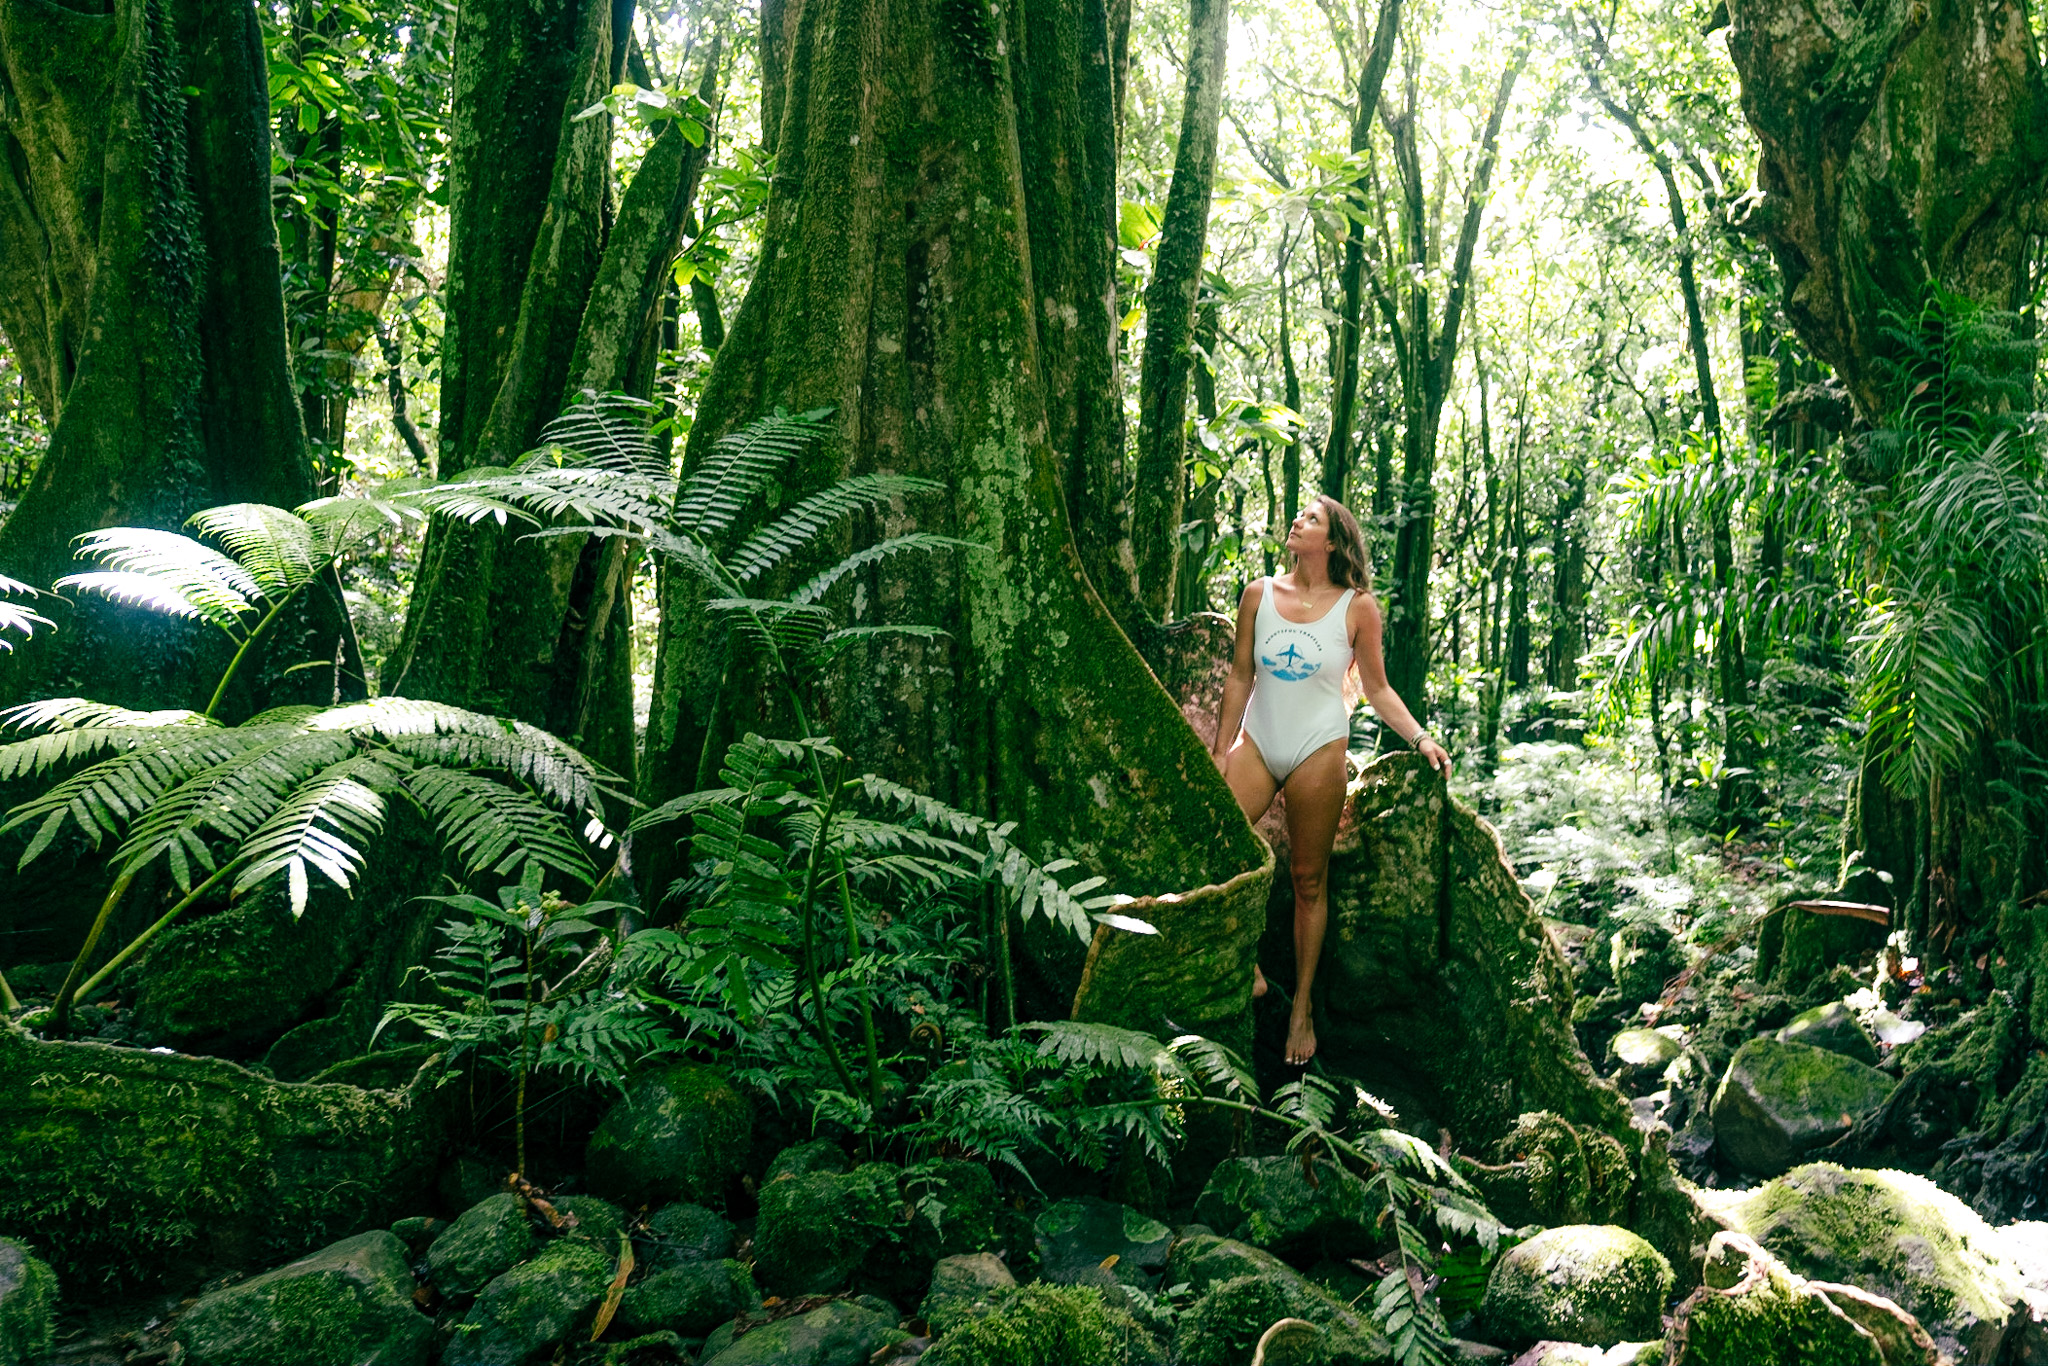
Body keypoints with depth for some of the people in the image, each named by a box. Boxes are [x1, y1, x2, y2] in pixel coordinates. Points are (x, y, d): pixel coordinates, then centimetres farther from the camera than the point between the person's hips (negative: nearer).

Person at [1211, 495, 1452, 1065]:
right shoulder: (1260, 595, 3)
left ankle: (1302, 1007, 20)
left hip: (1318, 751, -2)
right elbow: (1240, 678, 7)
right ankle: (1246, 969, 4)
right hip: (1257, 742, 2)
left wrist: (1420, 738, -6)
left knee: (1308, 882, 5)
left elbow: (1377, 689, 6)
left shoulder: (1357, 606, -3)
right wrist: (1220, 753, 7)